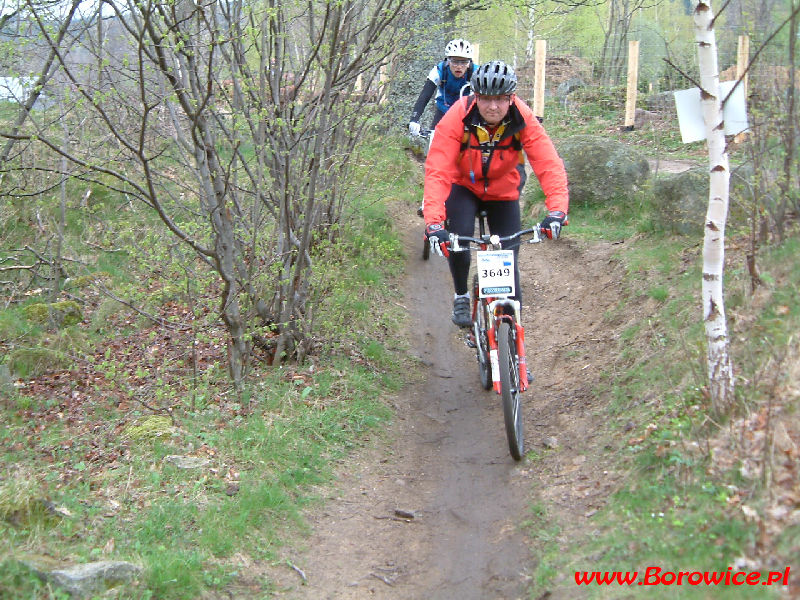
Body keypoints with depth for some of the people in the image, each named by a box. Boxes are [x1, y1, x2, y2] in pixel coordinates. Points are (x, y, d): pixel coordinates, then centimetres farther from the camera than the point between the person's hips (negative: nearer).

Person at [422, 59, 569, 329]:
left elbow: (549, 165, -33)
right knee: (459, 237, -25)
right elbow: (437, 171, -37)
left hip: (503, 192, 2)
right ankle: (461, 297, 1)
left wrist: (557, 210, -50)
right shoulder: (457, 118, -31)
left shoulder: (524, 120, -27)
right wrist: (433, 222, -50)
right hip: (463, 187, -1)